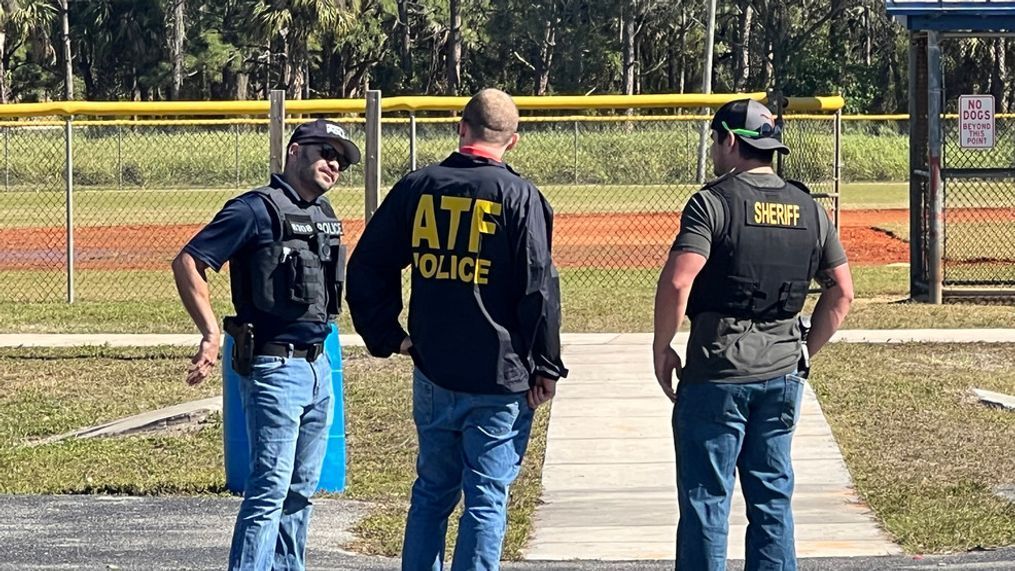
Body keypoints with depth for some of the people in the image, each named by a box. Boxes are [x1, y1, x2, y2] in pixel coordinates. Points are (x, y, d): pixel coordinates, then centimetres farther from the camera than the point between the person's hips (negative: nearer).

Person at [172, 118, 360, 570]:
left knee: (301, 489, 14)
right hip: (274, 368, -8)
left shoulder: (325, 216, 15)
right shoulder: (257, 210, -10)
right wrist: (211, 333, -21)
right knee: (270, 488, -12)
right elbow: (187, 263, -14)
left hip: (318, 368, 8)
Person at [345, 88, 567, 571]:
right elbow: (539, 288, -10)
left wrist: (386, 337, 14)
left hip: (432, 372, 4)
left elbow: (365, 269, 7)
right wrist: (545, 367, -2)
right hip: (499, 379, -4)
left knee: (432, 491, 16)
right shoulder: (518, 196, -8)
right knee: (486, 499, 1)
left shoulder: (417, 188, 3)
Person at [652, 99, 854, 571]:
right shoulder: (808, 209, 9)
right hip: (782, 375, 6)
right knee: (772, 499, 12)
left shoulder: (713, 202, -9)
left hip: (717, 374, -6)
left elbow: (677, 282, -19)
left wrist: (662, 349, -7)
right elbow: (841, 293, 11)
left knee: (706, 501, -1)